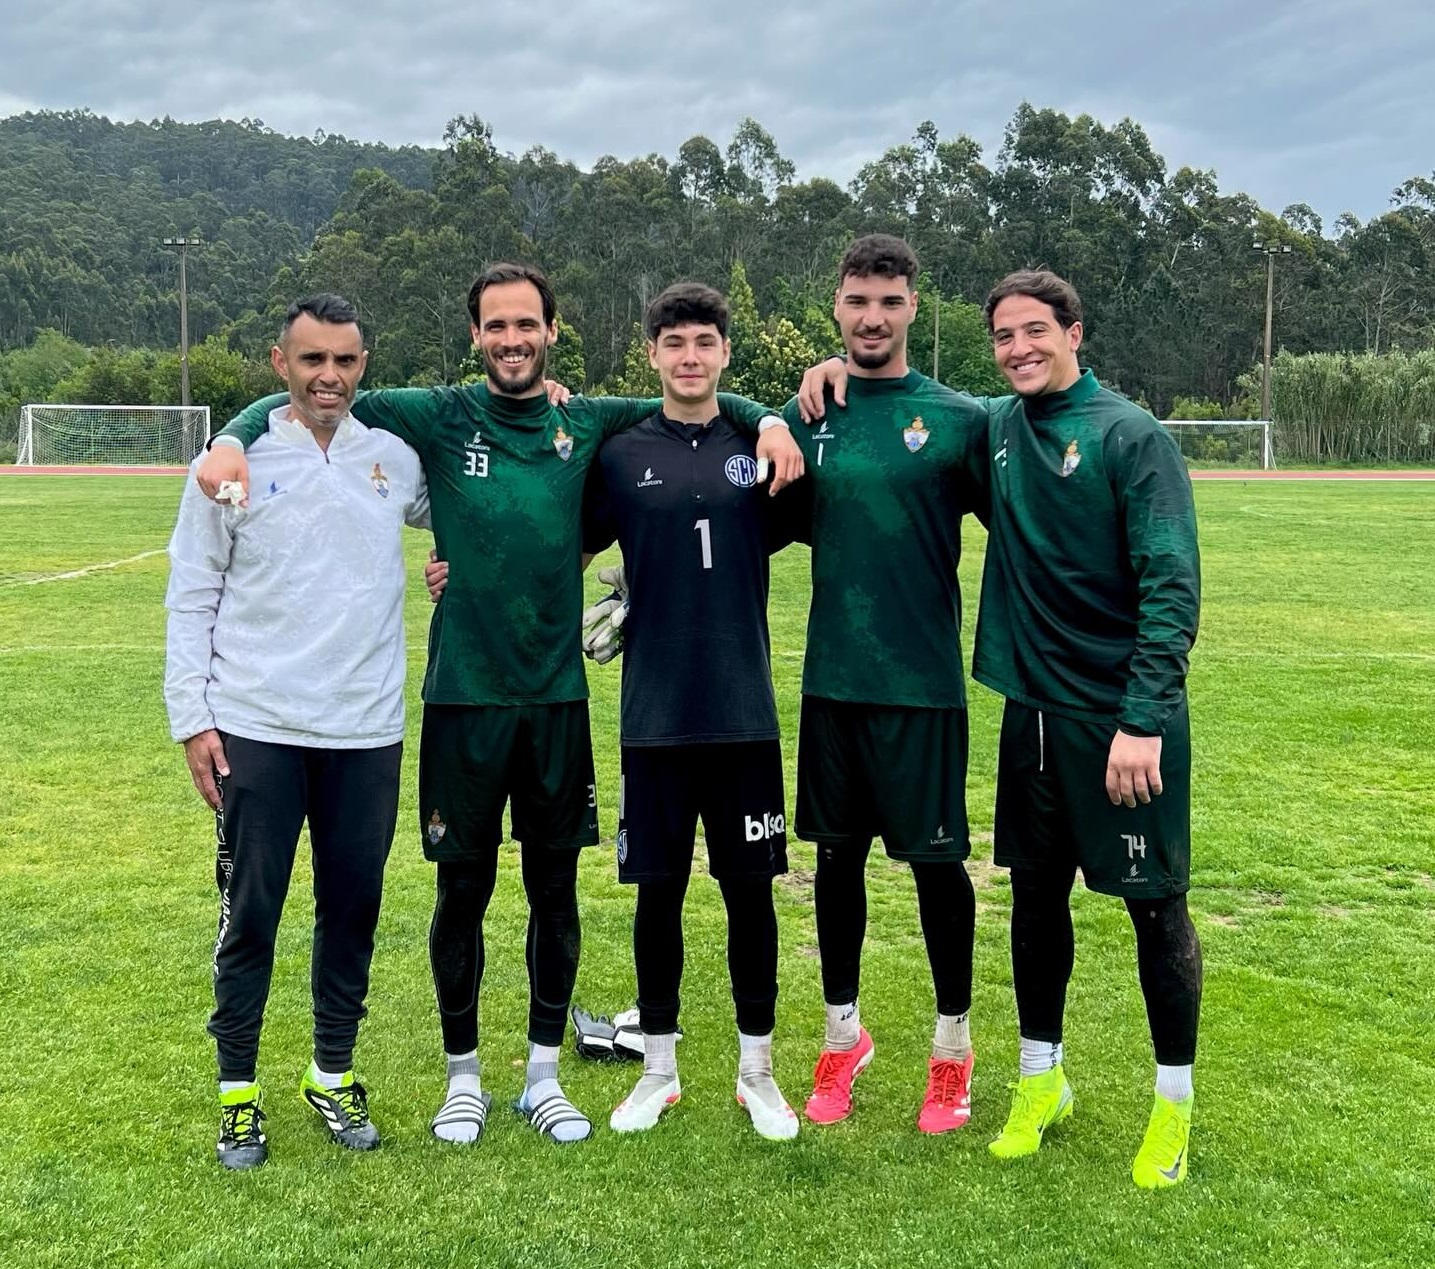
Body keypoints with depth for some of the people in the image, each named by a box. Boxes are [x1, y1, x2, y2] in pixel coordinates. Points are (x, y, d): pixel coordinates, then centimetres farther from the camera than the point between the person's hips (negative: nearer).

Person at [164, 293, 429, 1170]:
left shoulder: (397, 458, 5)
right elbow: (193, 598, 1)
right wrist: (193, 719, -5)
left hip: (368, 734, 3)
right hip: (257, 733, -2)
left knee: (354, 910, 11)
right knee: (250, 915, 5)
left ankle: (334, 1076, 27)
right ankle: (238, 1089, 20)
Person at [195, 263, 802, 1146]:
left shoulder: (586, 424, 5)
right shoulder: (443, 419, -1)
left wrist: (767, 421, -2)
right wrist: (236, 437, -17)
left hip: (558, 694, 2)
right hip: (465, 696, -2)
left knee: (555, 890, 10)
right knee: (463, 890, 7)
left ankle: (544, 1076, 25)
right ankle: (464, 1077, 25)